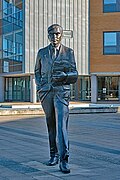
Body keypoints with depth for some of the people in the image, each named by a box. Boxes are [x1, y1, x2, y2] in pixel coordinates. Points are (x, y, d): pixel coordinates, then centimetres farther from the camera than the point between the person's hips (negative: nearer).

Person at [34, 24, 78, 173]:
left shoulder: (68, 52, 8)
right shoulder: (42, 53, 13)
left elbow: (73, 73, 7)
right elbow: (37, 71, 20)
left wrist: (63, 76, -13)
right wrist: (39, 85, 5)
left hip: (62, 91, -3)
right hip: (46, 92, 3)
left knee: (61, 124, -14)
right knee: (51, 124, 9)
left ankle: (64, 159, -16)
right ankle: (54, 154, 20)